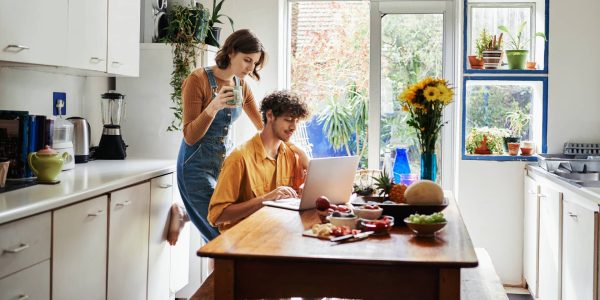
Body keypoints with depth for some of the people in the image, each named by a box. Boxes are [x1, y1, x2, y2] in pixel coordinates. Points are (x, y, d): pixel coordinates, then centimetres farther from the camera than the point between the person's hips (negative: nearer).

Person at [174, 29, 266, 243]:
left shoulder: (241, 85, 5)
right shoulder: (198, 80, -14)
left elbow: (262, 125, 16)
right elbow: (190, 137, -16)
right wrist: (213, 107, -31)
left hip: (226, 161, 7)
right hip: (198, 165, -7)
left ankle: (187, 215, 22)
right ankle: (183, 215, 14)